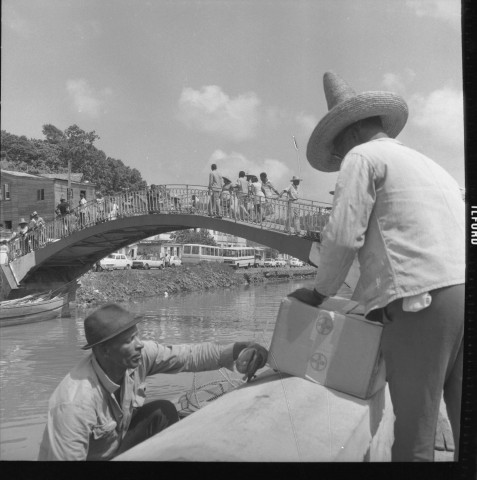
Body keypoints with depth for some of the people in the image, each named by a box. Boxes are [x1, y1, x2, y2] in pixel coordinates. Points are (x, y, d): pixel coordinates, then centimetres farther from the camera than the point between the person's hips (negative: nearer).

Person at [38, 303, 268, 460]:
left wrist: (234, 351, -30)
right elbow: (66, 455, -30)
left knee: (163, 411, -13)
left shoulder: (139, 356, -18)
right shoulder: (76, 403, -34)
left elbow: (189, 355, -14)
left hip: (116, 444, 6)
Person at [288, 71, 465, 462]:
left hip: (422, 302, -7)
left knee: (414, 434, -1)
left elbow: (343, 234, -7)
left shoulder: (363, 156, 6)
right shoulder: (430, 166, 29)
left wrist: (320, 293, 9)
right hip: (461, 290, 8)